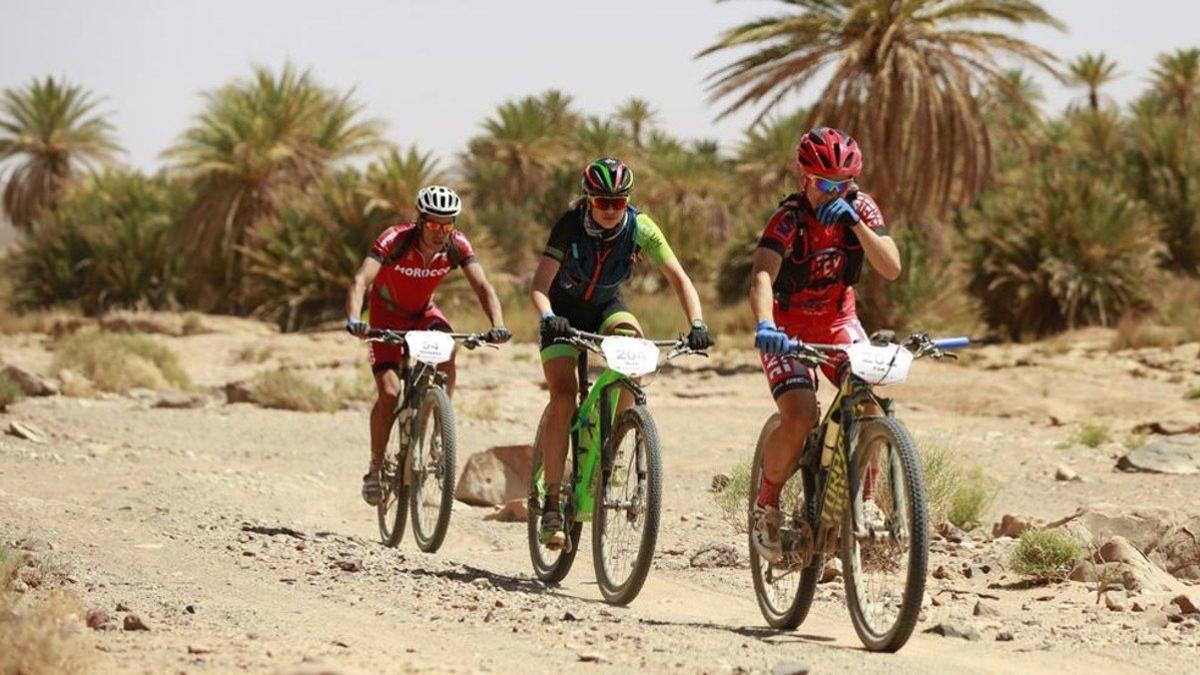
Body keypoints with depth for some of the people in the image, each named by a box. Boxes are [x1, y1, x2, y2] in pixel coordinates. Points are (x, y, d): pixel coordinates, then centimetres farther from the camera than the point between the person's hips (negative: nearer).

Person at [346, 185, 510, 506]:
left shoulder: (457, 245, -21)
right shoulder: (396, 239, -31)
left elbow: (482, 285, -27)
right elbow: (361, 280, -41)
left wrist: (498, 325, -45)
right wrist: (353, 321, -59)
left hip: (424, 313, 2)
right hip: (388, 315, -2)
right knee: (389, 391, -18)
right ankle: (376, 469, -1)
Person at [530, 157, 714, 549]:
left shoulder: (639, 228, -22)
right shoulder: (570, 226, -26)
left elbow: (678, 277, -22)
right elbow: (540, 285, -32)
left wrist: (697, 323, -38)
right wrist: (548, 317, -52)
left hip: (607, 306, 2)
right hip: (565, 310, -2)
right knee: (564, 395, -19)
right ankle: (551, 501, -15)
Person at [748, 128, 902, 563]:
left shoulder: (860, 208, -11)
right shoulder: (789, 217, -24)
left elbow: (891, 269, -21)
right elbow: (762, 276, -39)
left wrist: (855, 222, -34)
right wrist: (764, 325, -58)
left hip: (840, 322, 4)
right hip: (788, 327, -4)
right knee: (800, 418, -24)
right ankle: (766, 504, -1)